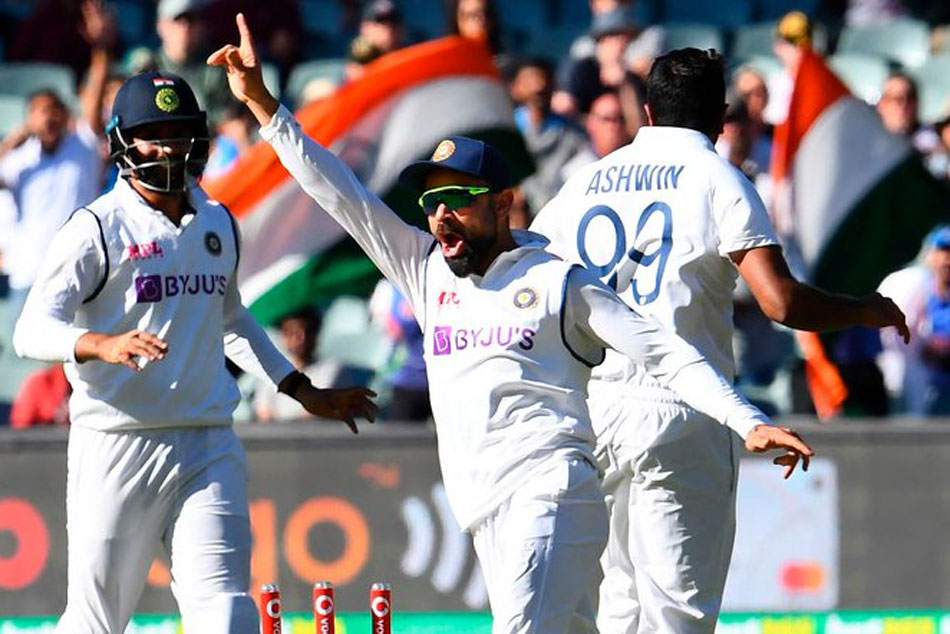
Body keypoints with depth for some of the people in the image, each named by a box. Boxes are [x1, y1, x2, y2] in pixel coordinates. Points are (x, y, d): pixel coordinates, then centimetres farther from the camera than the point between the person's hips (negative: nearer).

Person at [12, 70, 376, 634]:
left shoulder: (218, 225, 15)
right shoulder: (97, 228, -5)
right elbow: (32, 329, -15)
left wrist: (305, 392, 29)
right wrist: (103, 344, -34)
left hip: (209, 447, 4)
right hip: (118, 448, -4)